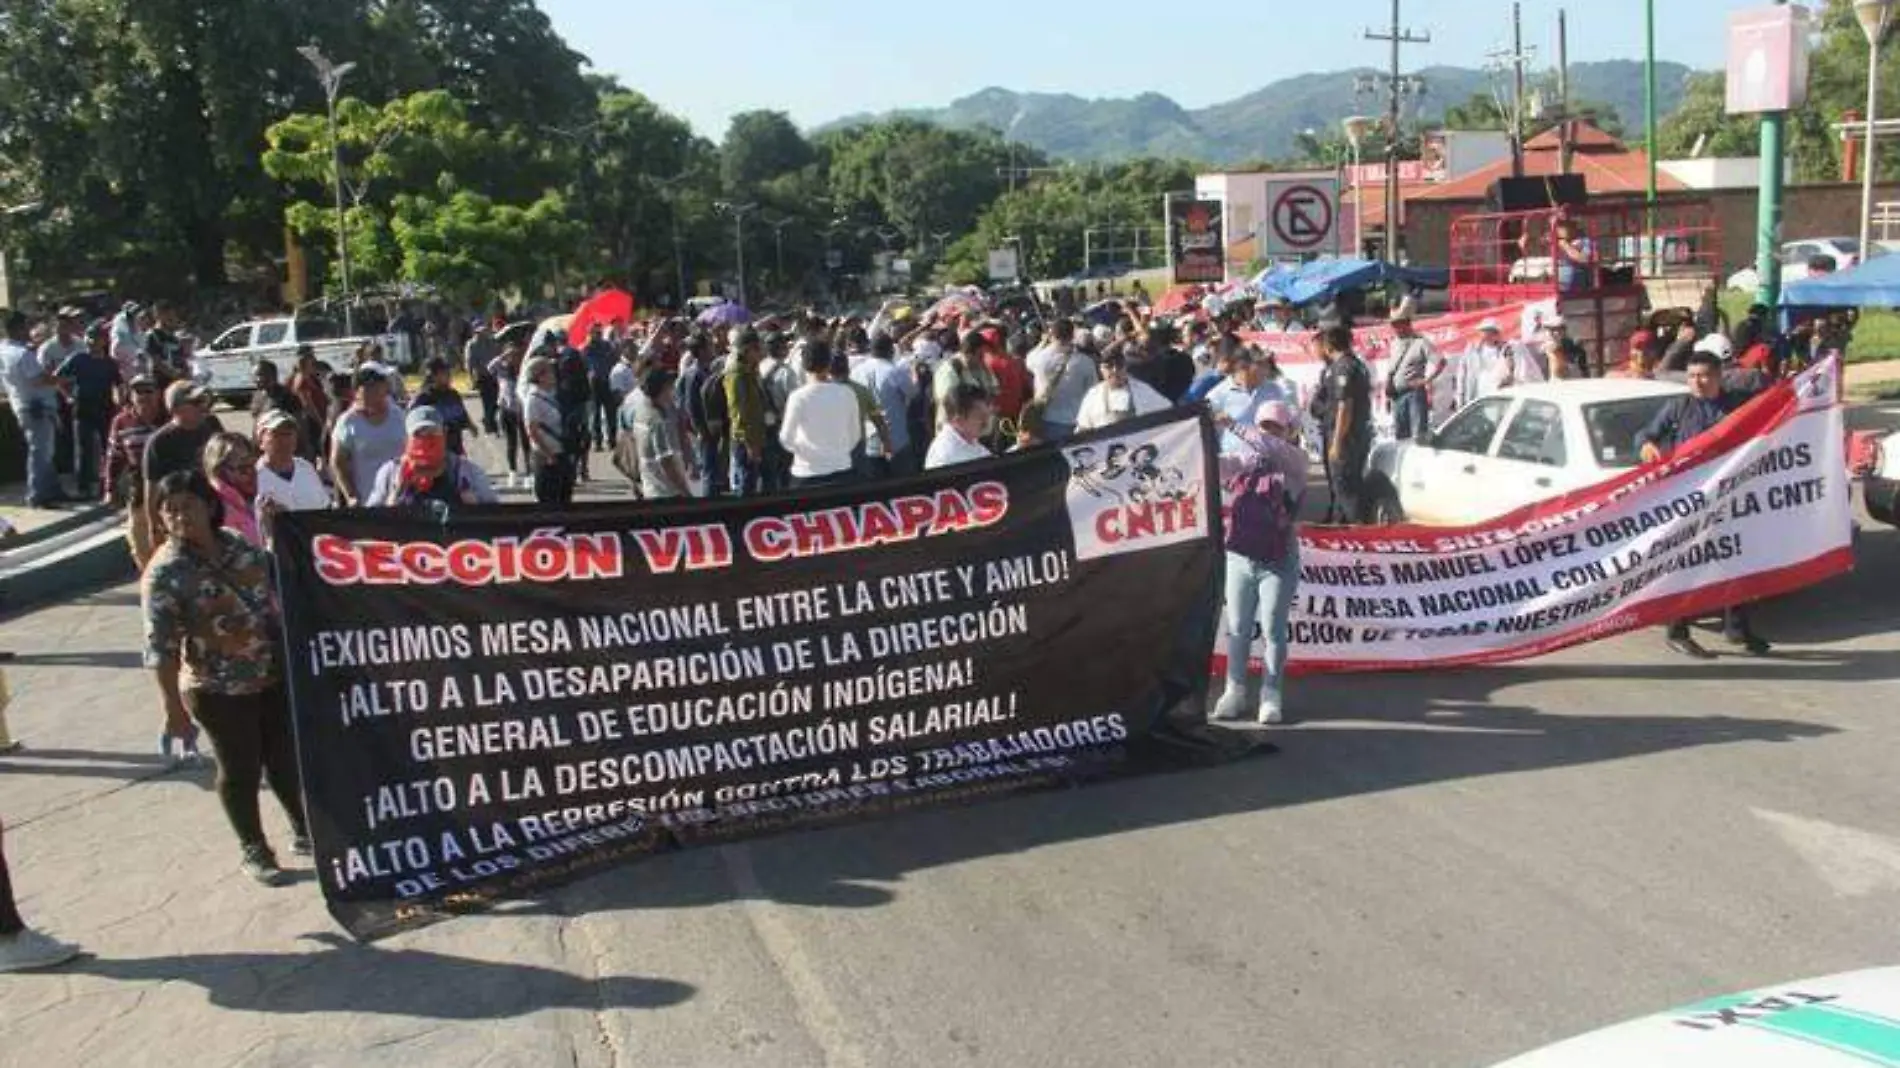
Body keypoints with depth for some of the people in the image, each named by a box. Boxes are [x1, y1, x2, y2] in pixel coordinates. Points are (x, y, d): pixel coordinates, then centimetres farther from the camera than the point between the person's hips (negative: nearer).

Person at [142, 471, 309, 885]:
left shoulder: (239, 542, 2)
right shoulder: (165, 572, -16)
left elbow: (275, 587, 15)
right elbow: (161, 646, -17)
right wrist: (173, 705, -19)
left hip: (276, 675, 5)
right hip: (219, 689, -5)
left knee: (287, 758, 16)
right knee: (240, 770, 7)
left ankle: (305, 831, 35)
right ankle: (254, 850, 25)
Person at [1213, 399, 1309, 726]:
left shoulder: (1294, 462, -6)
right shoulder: (1242, 462, 5)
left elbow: (1272, 449, -25)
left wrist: (1234, 427, -33)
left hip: (1278, 562, -3)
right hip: (1240, 558, 4)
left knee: (1273, 631, 4)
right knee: (1237, 628, 10)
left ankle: (1271, 696, 14)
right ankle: (1235, 692, 20)